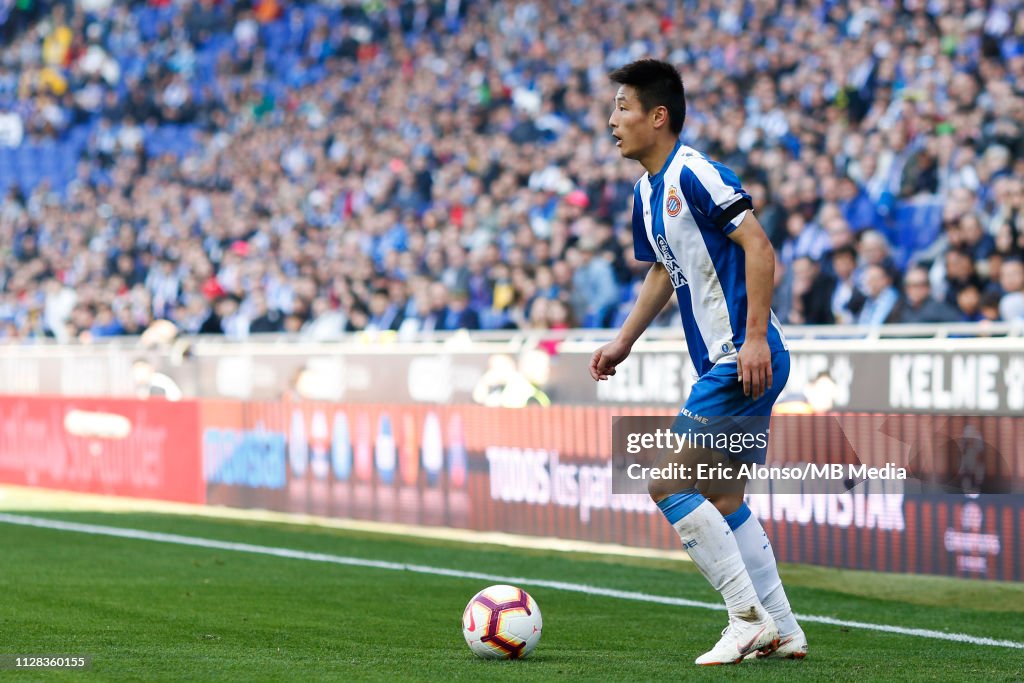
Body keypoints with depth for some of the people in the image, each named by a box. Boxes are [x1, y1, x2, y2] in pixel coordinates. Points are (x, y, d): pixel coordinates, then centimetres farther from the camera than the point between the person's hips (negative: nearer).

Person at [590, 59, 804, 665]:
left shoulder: (694, 174, -15)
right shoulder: (647, 193, 14)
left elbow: (759, 247, -20)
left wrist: (755, 337, -25)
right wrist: (625, 341, 22)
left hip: (746, 359, -10)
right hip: (721, 363, 10)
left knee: (667, 483, -11)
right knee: (722, 503, 14)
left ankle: (749, 617, -7)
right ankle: (783, 632, 19)